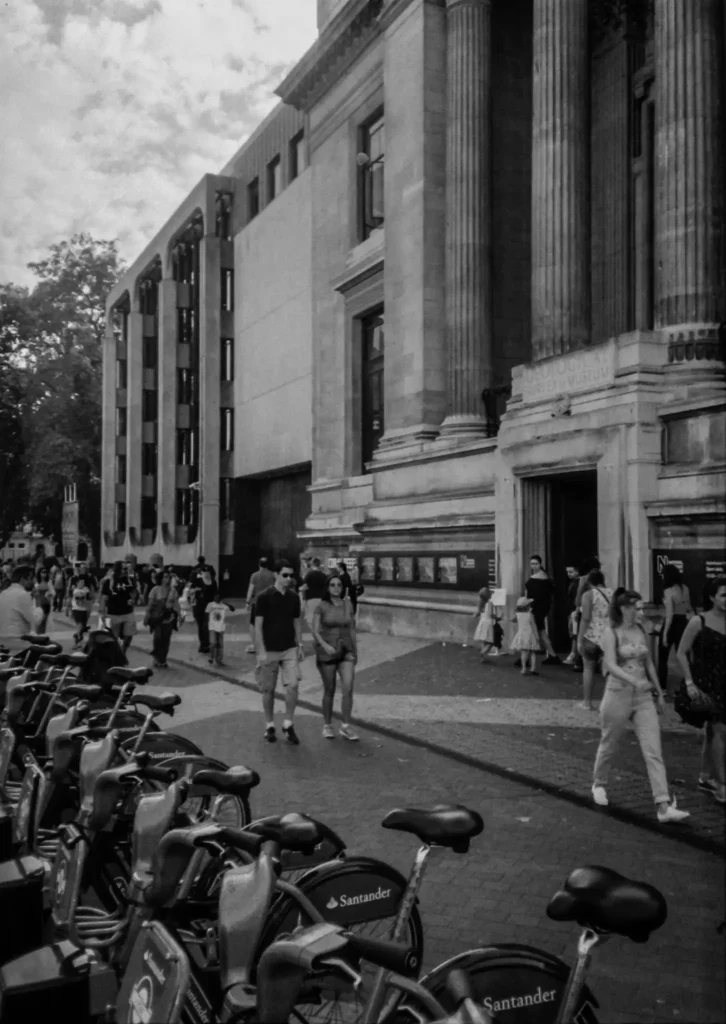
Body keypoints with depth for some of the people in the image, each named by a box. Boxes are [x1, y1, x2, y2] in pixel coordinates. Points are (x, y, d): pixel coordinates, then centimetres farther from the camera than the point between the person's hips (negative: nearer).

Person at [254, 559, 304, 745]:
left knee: (292, 685, -9)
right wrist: (261, 651, -14)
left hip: (289, 649, 3)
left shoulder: (294, 598, 5)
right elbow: (258, 625, -9)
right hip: (269, 651, -3)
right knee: (268, 689, 6)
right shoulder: (264, 597, -9)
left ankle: (288, 724, 5)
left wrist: (300, 646, 8)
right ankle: (270, 726, 21)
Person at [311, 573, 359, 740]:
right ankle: (327, 726, 23)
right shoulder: (321, 605, -6)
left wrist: (355, 651, 14)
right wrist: (325, 645, -26)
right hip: (326, 651, -2)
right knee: (329, 691, 5)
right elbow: (315, 631, -10)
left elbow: (351, 629, 10)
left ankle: (346, 726, -2)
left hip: (345, 650, 2)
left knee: (348, 688, -12)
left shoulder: (348, 604, 3)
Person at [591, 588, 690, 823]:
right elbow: (611, 665, -20)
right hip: (618, 695, -4)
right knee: (609, 745, 12)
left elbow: (649, 664, 15)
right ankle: (599, 784, 39)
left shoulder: (642, 632, 7)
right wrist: (635, 681, -35)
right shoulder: (612, 633, -9)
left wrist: (659, 693, 16)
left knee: (654, 751, -5)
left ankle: (664, 806, -9)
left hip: (644, 697, 4)